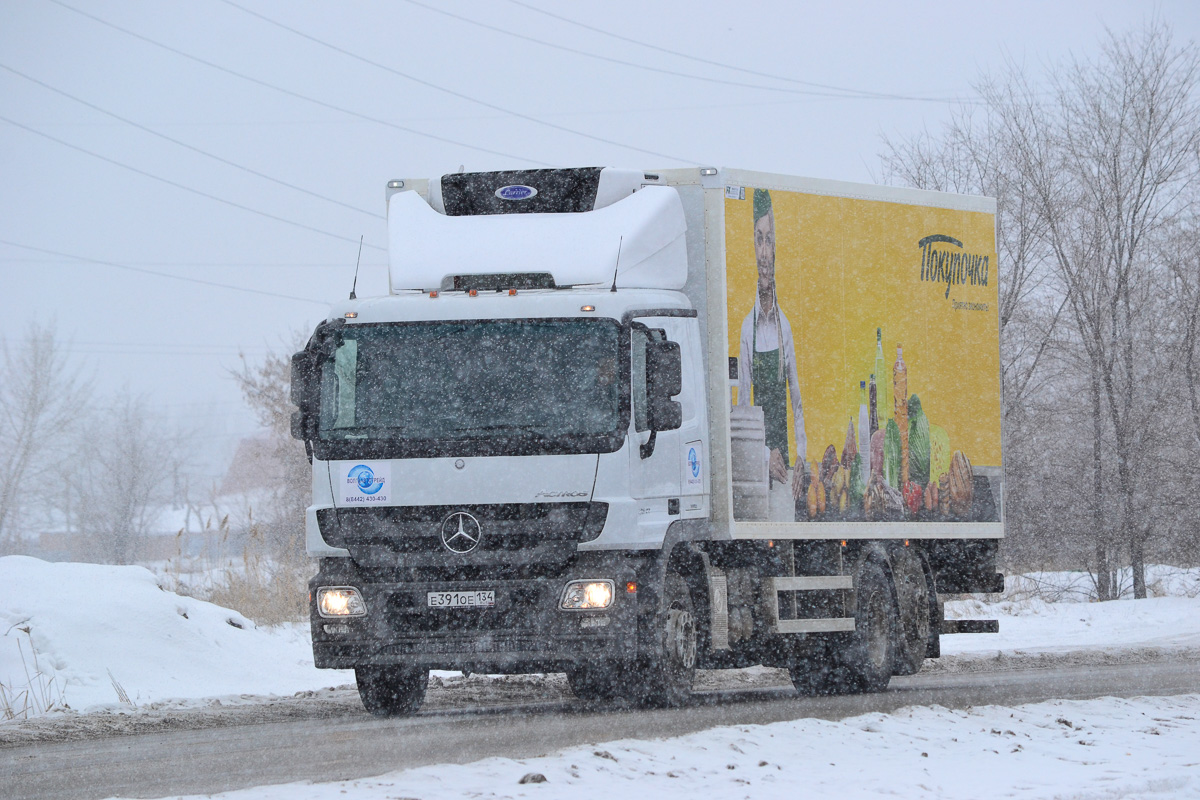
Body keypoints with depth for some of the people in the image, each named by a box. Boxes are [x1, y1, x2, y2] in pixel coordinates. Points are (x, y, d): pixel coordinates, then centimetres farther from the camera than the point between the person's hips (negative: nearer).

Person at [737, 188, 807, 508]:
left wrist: (800, 458, 4)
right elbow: (742, 407, -4)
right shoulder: (747, 329, -4)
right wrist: (766, 456, -12)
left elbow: (797, 400, 12)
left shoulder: (785, 326, 8)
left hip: (785, 464, 4)